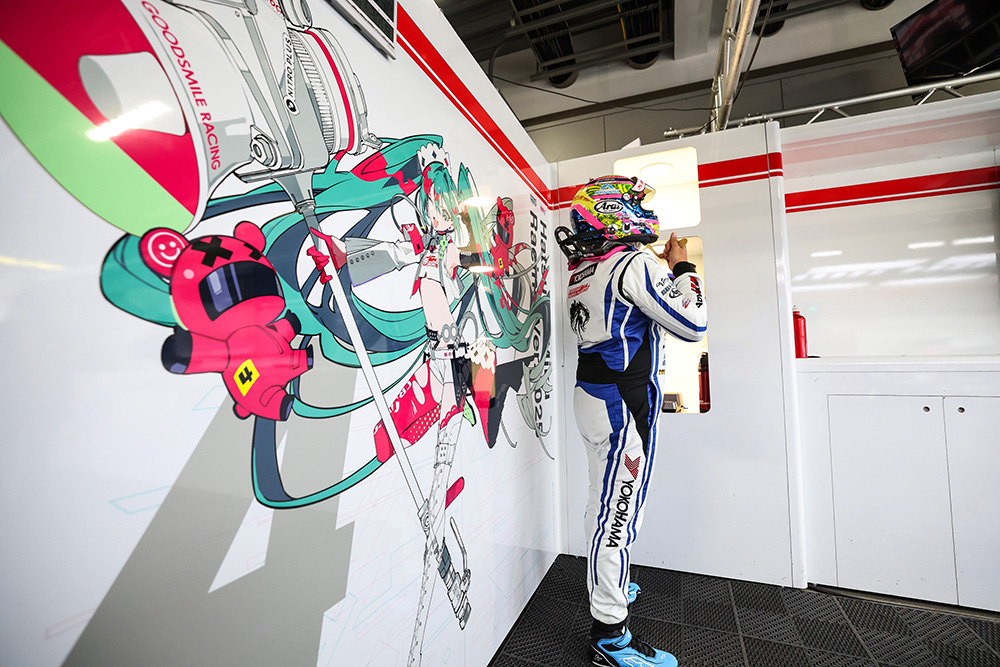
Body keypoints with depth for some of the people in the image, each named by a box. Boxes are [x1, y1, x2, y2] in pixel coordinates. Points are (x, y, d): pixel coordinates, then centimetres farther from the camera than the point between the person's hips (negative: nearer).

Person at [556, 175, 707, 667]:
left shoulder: (583, 268, 10)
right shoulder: (635, 264, -15)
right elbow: (694, 325, -14)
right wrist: (682, 269, -1)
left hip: (590, 394, 9)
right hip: (623, 403, -9)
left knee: (603, 504, 22)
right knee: (618, 513, 1)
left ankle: (608, 586, 43)